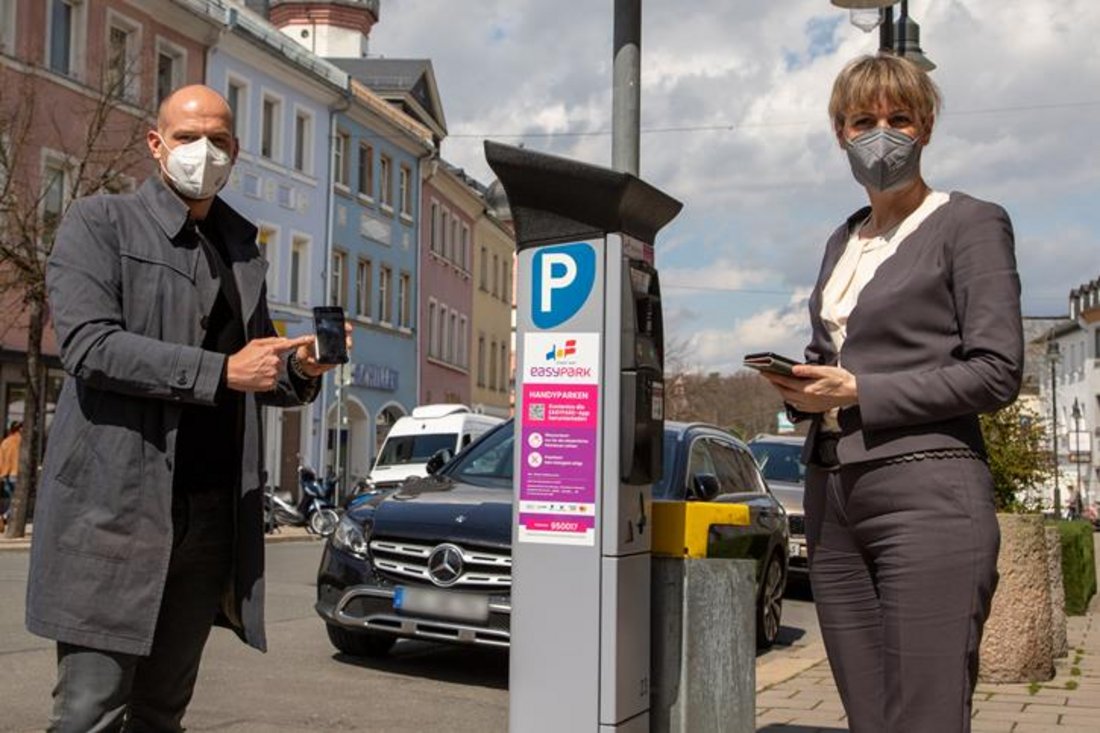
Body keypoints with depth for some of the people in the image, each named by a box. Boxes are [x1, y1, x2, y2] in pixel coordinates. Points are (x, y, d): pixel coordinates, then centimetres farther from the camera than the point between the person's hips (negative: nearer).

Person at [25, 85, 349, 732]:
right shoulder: (99, 224, 3)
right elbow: (89, 344, -12)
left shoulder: (243, 246, 19)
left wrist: (299, 371, 1)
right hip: (117, 502, -5)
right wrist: (220, 371, -18)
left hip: (213, 512, 5)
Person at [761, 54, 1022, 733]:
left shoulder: (970, 224, 0)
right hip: (834, 495, 7)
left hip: (928, 493, -6)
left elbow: (997, 371, -9)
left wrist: (858, 391, -13)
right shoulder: (843, 240, 20)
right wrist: (803, 388, 3)